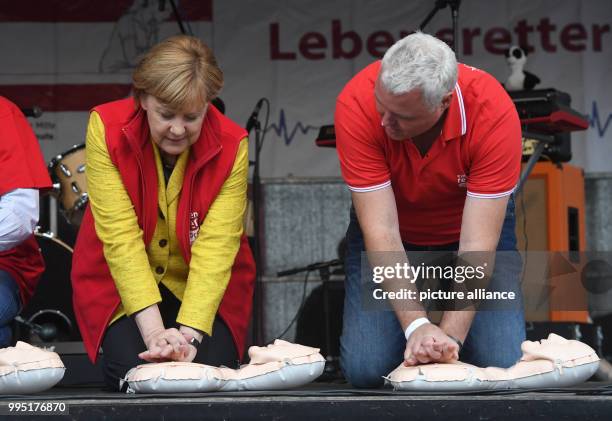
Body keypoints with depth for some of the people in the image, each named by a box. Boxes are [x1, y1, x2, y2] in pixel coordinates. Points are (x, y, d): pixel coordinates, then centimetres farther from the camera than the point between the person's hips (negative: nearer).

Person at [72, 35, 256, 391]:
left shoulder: (231, 145, -18)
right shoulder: (106, 128, -20)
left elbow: (216, 246, -24)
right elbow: (120, 237, -25)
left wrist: (189, 334, -37)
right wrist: (153, 329, -34)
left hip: (204, 285, 1)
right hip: (124, 284, 0)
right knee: (137, 370, -22)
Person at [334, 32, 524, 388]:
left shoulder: (494, 113, -32)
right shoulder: (357, 104, -31)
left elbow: (477, 244, -30)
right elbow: (381, 230, -30)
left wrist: (451, 335, -39)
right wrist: (416, 325, -39)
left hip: (470, 224, 0)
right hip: (394, 233, 0)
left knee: (505, 365, -17)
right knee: (365, 369, -17)